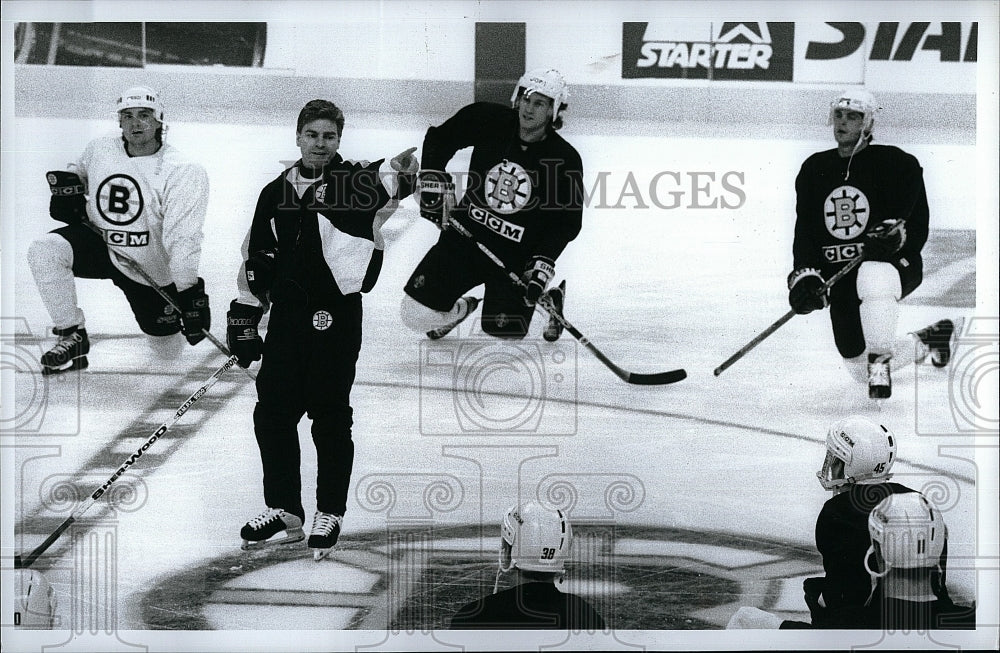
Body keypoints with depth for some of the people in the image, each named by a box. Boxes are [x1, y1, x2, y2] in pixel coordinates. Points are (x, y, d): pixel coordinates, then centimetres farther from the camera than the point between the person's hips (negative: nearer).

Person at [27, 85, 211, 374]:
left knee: (168, 352, 6)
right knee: (44, 250, -27)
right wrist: (67, 183, -5)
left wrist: (189, 293, -32)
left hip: (152, 271, -3)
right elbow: (79, 170, 20)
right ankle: (73, 338, -12)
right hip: (98, 241, 3)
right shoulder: (99, 149, -5)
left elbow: (182, 237, -26)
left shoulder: (182, 171, -21)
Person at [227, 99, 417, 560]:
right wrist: (244, 316, 15)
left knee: (330, 417, 1)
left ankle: (330, 513, 15)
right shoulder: (275, 194, 13)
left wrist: (400, 172, -43)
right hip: (286, 315, 5)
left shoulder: (355, 181, -1)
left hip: (336, 316, -5)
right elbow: (255, 261, 18)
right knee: (272, 413, 6)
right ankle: (283, 511, 20)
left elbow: (388, 183, -21)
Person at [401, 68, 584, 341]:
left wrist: (544, 262, -18)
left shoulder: (565, 159, -11)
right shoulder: (488, 121, -8)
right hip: (467, 232, 2)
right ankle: (461, 309, 30)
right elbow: (438, 138, 6)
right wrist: (433, 179, -8)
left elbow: (567, 221, -6)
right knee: (416, 313, -6)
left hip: (518, 254, -2)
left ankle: (550, 298, 26)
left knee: (502, 329, -5)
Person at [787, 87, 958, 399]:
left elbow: (919, 224, -10)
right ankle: (927, 341, 35)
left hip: (896, 264, -5)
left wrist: (895, 235, -30)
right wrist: (804, 274, -10)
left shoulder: (897, 163, -5)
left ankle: (879, 363, -26)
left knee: (873, 279, -44)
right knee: (859, 370, 7)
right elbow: (804, 231, 3)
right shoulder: (814, 169, 8)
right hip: (840, 276, 5)